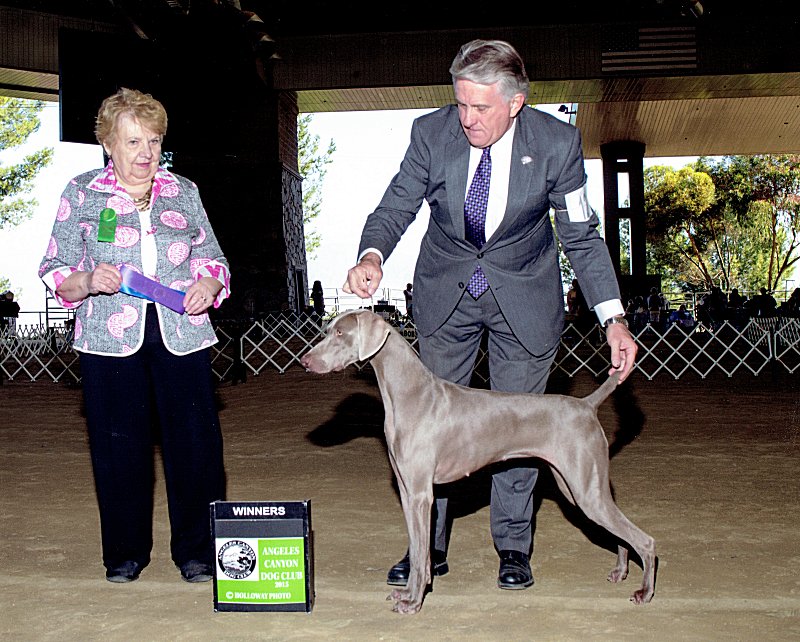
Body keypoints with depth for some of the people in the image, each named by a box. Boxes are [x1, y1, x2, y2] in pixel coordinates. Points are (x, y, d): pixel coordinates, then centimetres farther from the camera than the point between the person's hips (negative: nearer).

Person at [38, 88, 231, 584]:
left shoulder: (183, 193, 12)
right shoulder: (81, 194, 7)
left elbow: (214, 259, 17)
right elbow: (55, 271, 6)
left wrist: (208, 283, -6)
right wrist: (88, 282, -16)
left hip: (182, 336, 1)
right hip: (110, 340, -1)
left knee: (195, 443, -2)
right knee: (120, 447, 4)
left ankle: (197, 552, 13)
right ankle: (126, 553, 22)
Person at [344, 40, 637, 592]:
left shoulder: (558, 142, -19)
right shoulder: (432, 133, -17)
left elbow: (581, 236, -10)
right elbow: (397, 207, -8)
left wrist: (613, 317, -18)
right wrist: (372, 255, -31)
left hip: (524, 297, -1)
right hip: (445, 293, 2)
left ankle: (513, 547, 22)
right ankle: (429, 547, 19)